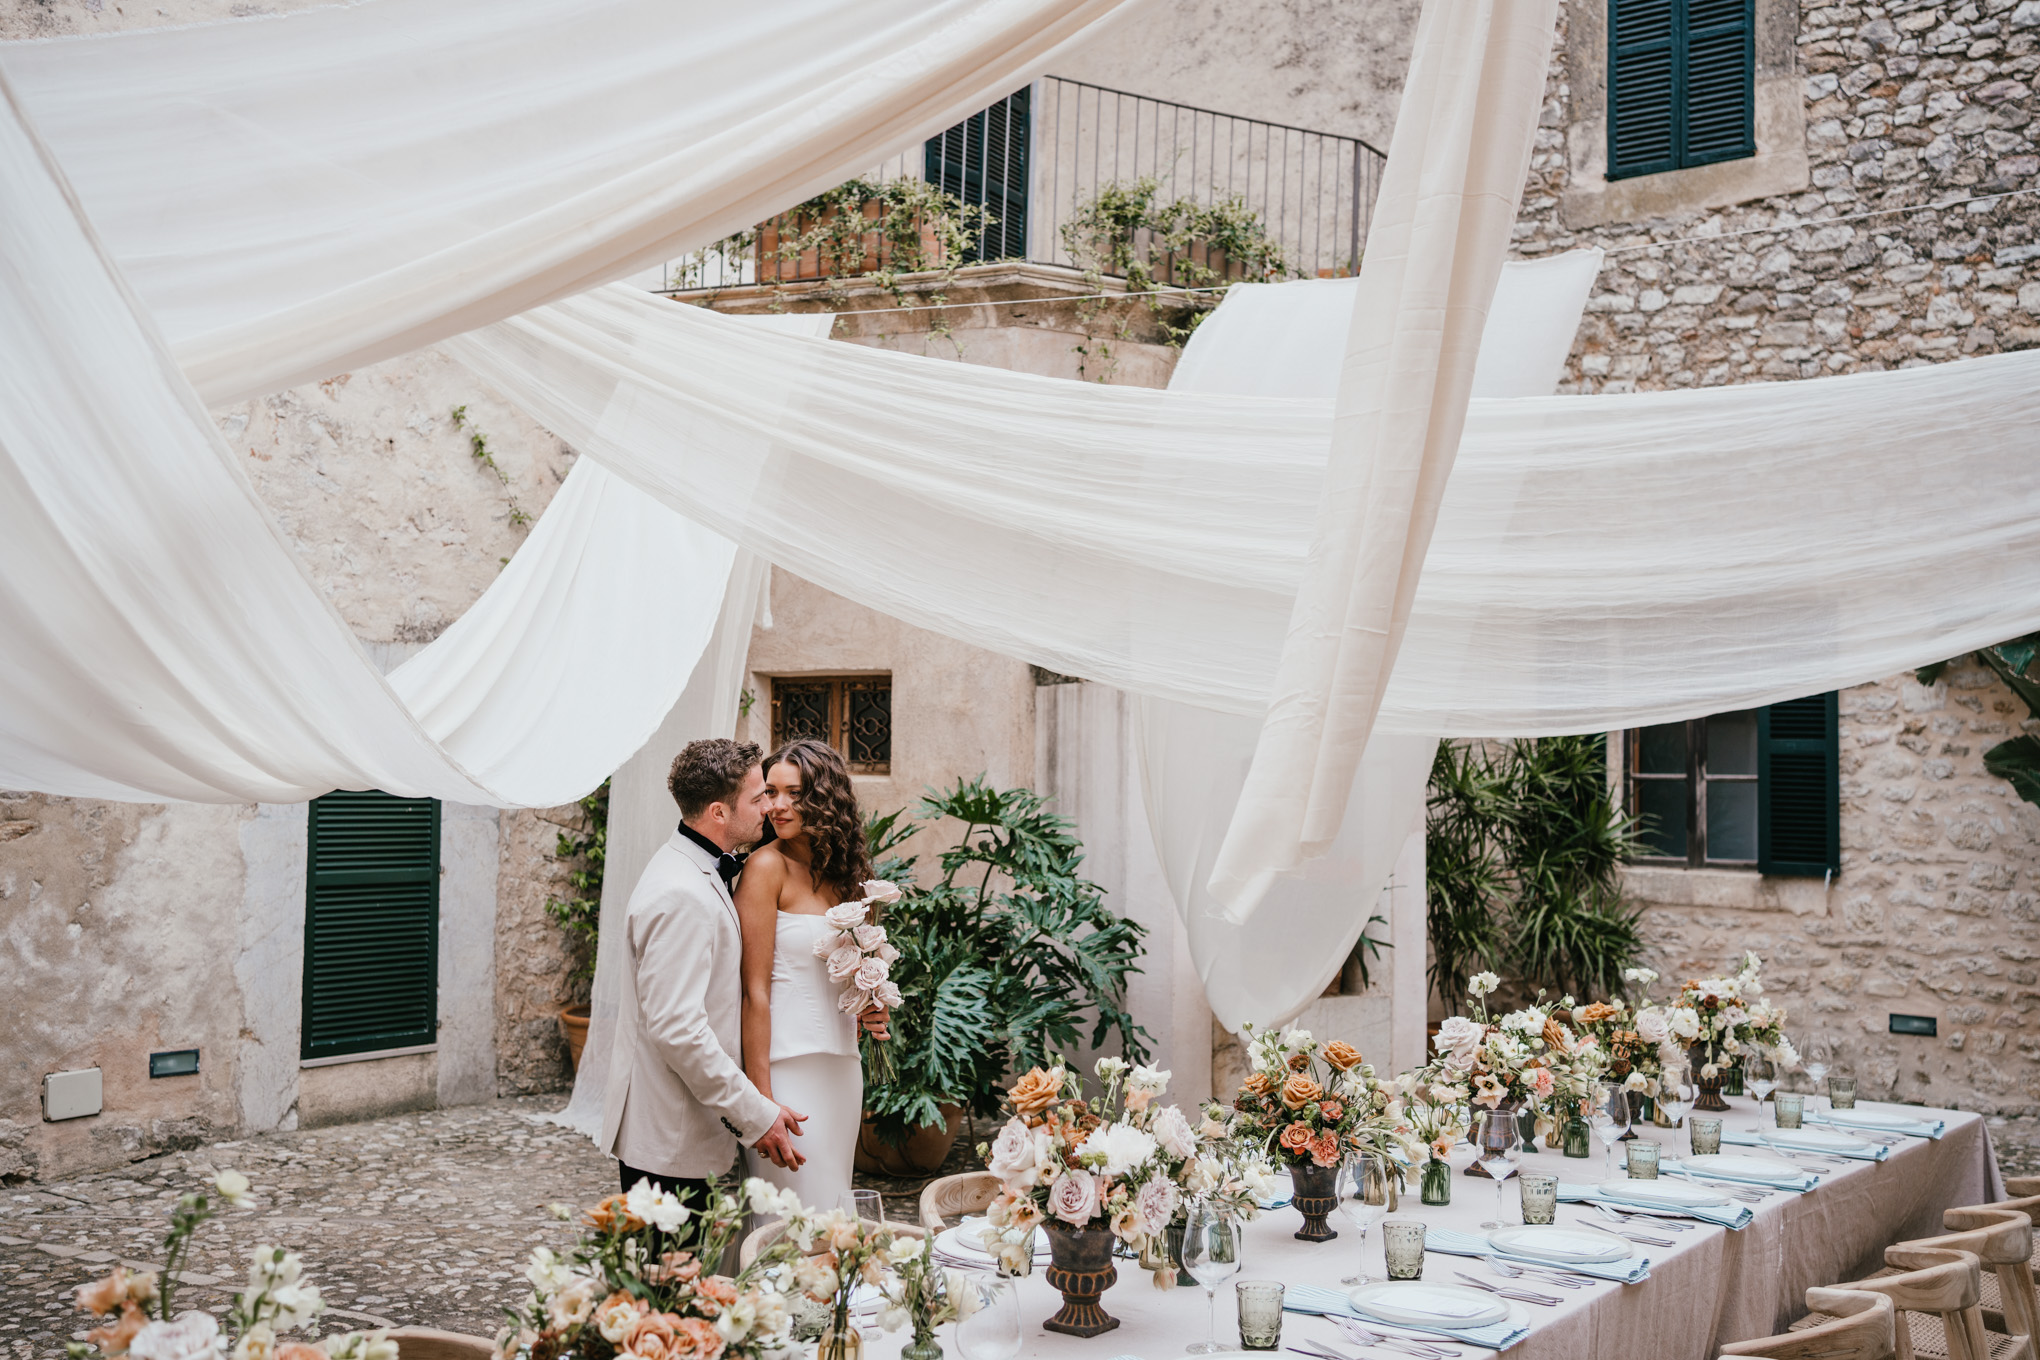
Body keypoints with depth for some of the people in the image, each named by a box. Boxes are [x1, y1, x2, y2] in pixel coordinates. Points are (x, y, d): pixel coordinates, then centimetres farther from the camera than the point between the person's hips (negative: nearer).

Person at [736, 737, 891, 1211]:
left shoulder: (844, 873, 10)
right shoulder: (767, 866, -10)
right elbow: (755, 990, -13)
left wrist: (867, 1014, 1)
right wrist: (760, 1099, -17)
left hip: (842, 1064, 7)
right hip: (789, 1063, -7)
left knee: (833, 1203, 15)